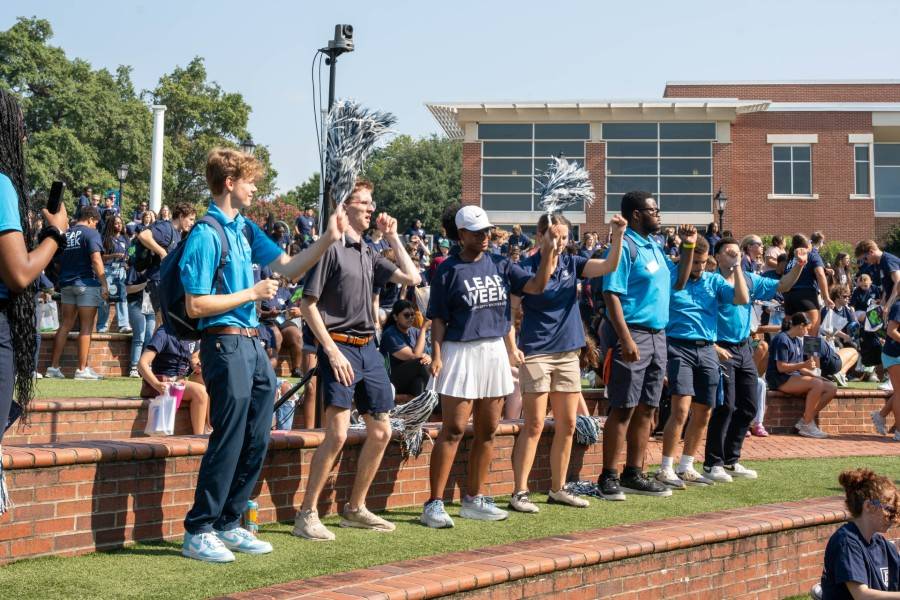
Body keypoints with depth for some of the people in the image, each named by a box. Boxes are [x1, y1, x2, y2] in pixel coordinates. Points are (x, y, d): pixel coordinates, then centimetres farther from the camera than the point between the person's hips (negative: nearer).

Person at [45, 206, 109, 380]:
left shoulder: (65, 234, 13)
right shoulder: (91, 233, -7)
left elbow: (57, 261, 15)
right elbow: (96, 260, -16)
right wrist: (104, 284, -16)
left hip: (66, 284, 6)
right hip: (87, 283, -6)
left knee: (65, 325, 10)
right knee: (86, 326, -1)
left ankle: (53, 367, 7)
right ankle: (82, 369, -2)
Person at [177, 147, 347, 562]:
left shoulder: (246, 229, 14)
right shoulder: (206, 235, -12)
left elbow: (288, 268, 15)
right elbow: (196, 306, -15)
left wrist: (328, 240, 4)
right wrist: (251, 293, -13)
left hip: (253, 344, 9)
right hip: (225, 344, -8)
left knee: (256, 441, 11)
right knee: (228, 442, -6)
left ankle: (228, 524, 21)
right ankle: (198, 532, 4)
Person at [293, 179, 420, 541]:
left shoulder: (369, 254, 15)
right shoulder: (331, 248, -8)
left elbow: (412, 278, 15)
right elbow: (308, 305, -11)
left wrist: (392, 237, 10)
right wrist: (332, 351, -17)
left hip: (368, 348, 8)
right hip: (340, 346, -8)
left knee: (381, 432, 10)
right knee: (337, 434, -16)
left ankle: (355, 508, 23)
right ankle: (307, 515, -8)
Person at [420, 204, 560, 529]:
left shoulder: (499, 265, 10)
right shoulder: (448, 270, -3)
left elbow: (536, 286, 1)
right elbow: (438, 318, -5)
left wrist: (548, 252, -12)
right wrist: (436, 355, -15)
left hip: (496, 351, 5)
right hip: (461, 352, -5)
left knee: (488, 430, 9)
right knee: (453, 429, -8)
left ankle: (474, 499, 20)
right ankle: (434, 504, -5)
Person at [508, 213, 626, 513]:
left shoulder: (571, 263, 7)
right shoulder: (527, 268, -7)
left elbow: (609, 265, -3)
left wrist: (617, 236, -17)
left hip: (568, 352, 6)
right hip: (536, 352, -6)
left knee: (567, 425, 8)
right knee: (534, 425, -6)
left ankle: (558, 488, 19)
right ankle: (519, 492, -1)